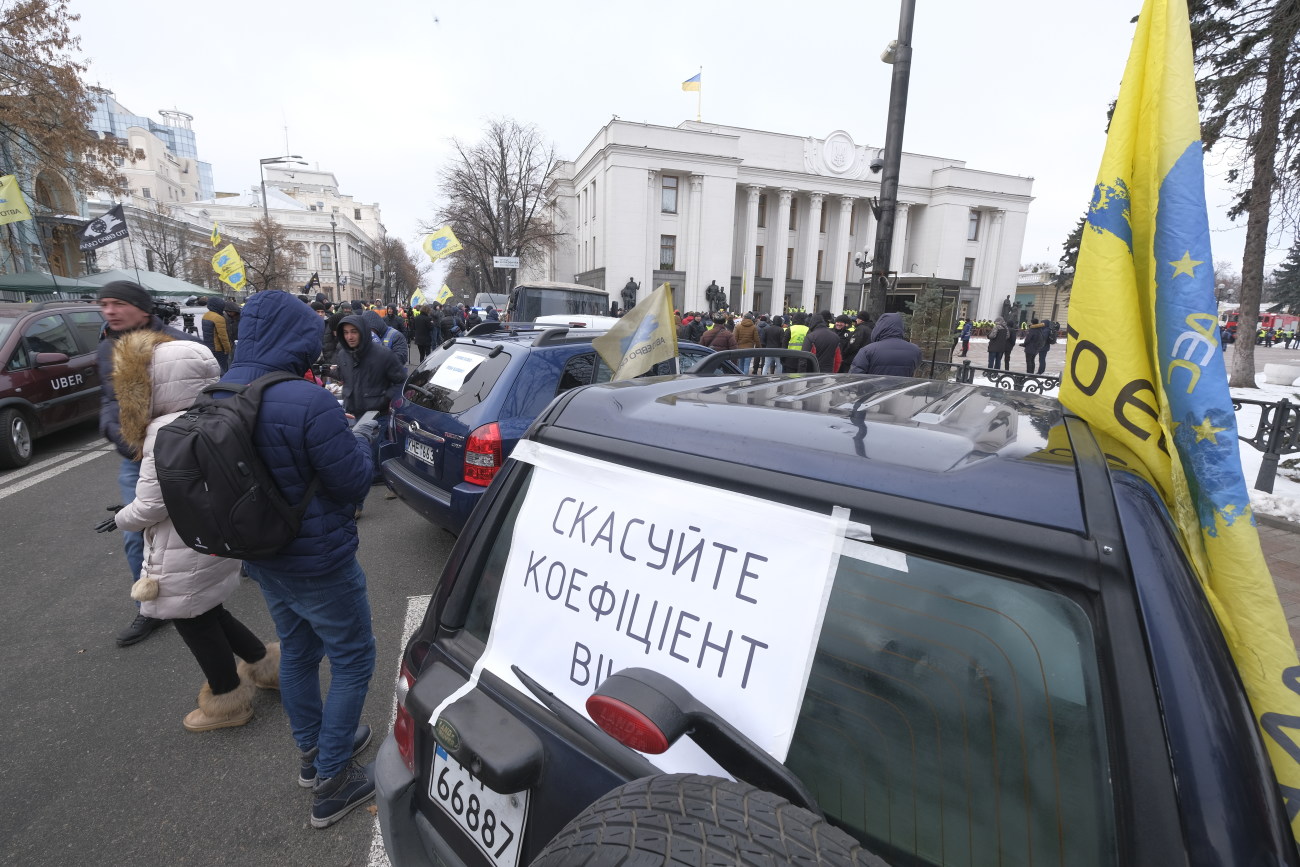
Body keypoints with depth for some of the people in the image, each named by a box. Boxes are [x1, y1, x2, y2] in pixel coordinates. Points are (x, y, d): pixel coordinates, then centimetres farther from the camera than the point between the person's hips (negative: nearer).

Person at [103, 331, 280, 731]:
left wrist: (119, 519, 1)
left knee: (194, 622, 12)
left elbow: (150, 505, -19)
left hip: (184, 555, -8)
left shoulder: (167, 430, -24)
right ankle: (265, 664, 36)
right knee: (208, 612, 25)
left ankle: (227, 701, 29)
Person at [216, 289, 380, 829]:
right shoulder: (308, 402, -28)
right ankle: (330, 785, 22)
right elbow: (354, 483, -20)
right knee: (352, 661, 11)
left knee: (296, 651, 25)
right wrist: (361, 438, -3)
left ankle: (312, 750, 44)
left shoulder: (219, 397, -3)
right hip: (317, 562, -8)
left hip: (262, 557, 8)